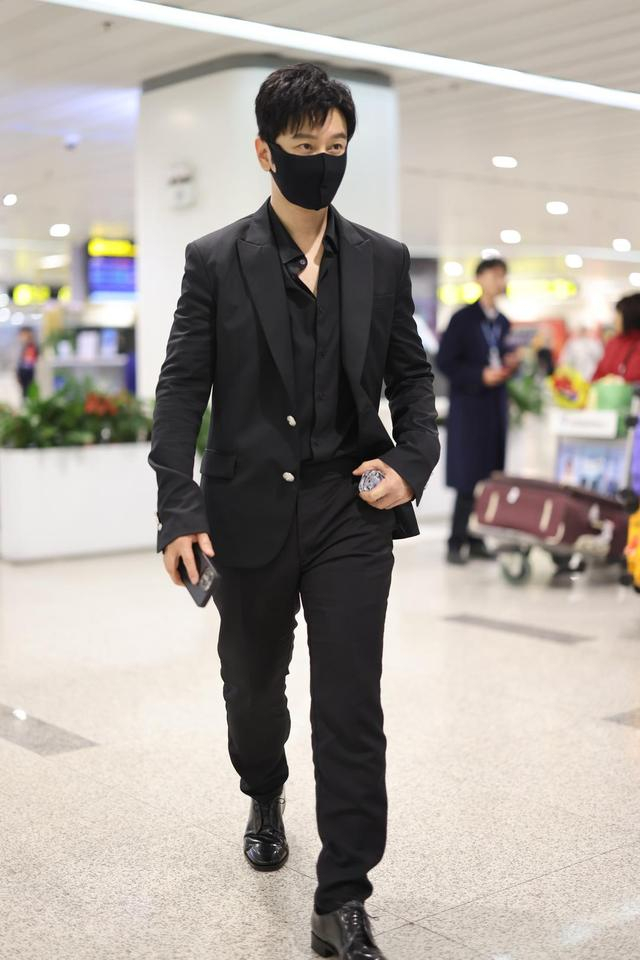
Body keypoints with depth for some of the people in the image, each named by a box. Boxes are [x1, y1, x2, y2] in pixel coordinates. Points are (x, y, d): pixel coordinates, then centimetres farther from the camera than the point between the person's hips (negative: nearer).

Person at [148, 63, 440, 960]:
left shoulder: (383, 261, 4)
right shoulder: (215, 261, -2)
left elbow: (410, 376, 11)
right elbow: (182, 389, -6)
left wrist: (411, 463, -7)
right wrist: (178, 512, -15)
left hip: (352, 515, 0)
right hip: (250, 514, 0)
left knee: (351, 706, -4)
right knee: (253, 684, 19)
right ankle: (266, 796, 51)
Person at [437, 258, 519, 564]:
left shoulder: (503, 322, 14)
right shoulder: (462, 319, -4)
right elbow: (445, 362, -8)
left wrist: (511, 364, 0)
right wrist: (481, 376, -17)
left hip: (496, 404, 6)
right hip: (468, 405, -6)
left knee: (489, 477, 3)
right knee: (468, 478, -8)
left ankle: (475, 539, 9)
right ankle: (458, 542, -1)